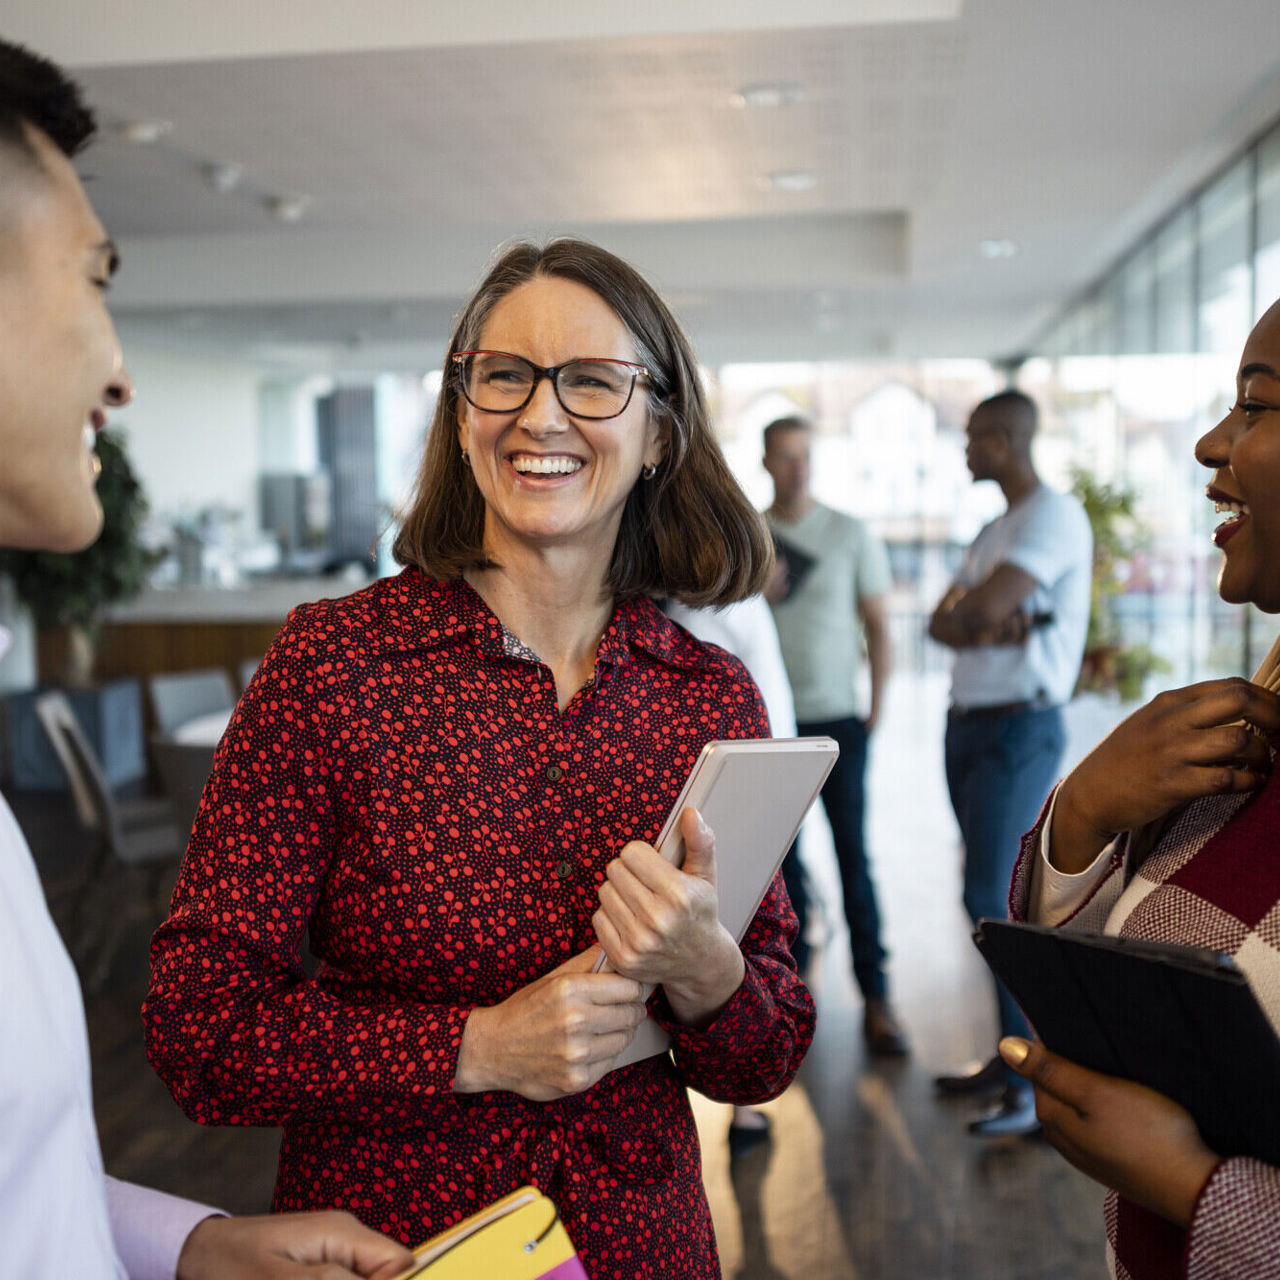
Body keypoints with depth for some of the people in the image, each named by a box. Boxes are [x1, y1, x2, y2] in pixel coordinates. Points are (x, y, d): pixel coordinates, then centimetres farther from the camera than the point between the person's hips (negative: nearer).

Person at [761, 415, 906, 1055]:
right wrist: (754, 594, -9)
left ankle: (875, 997, 1)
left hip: (836, 719, -1)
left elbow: (875, 624, 6)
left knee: (853, 855, -4)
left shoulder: (851, 535, 3)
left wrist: (877, 706, -2)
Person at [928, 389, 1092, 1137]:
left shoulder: (1056, 515, -11)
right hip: (969, 724, 9)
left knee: (993, 899, -13)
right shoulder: (997, 530, 18)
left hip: (1020, 726, -9)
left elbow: (984, 608, -24)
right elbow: (944, 624, 7)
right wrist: (991, 627, -13)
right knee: (998, 897, 11)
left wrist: (968, 613, -1)